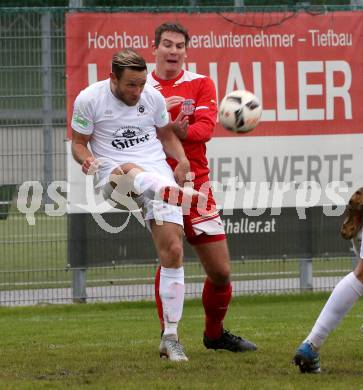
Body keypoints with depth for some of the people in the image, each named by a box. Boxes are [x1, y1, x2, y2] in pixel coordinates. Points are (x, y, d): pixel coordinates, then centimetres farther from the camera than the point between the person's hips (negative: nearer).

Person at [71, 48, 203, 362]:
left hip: (158, 172, 2)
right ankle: (175, 192, -72)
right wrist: (86, 158, -16)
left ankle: (170, 337, -1)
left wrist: (181, 159, 3)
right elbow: (78, 142, 7)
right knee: (129, 169, -40)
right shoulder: (89, 99, -1)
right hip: (114, 176, -2)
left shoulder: (153, 97, 8)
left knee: (173, 250, -8)